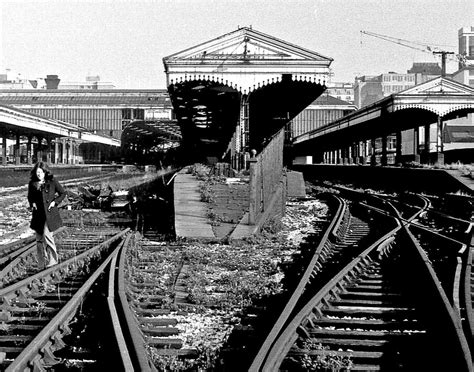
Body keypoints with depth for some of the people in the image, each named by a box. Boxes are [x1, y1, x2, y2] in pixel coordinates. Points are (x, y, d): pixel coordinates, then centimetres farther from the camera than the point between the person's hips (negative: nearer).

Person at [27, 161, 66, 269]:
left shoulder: (52, 182, -4)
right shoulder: (32, 183, 4)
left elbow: (62, 193, 5)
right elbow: (30, 196, 19)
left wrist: (55, 202, -8)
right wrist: (32, 203, 0)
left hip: (50, 213, -4)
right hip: (38, 214, 4)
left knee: (47, 234, -19)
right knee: (39, 240, 6)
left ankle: (53, 260, -6)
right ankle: (42, 265, 16)